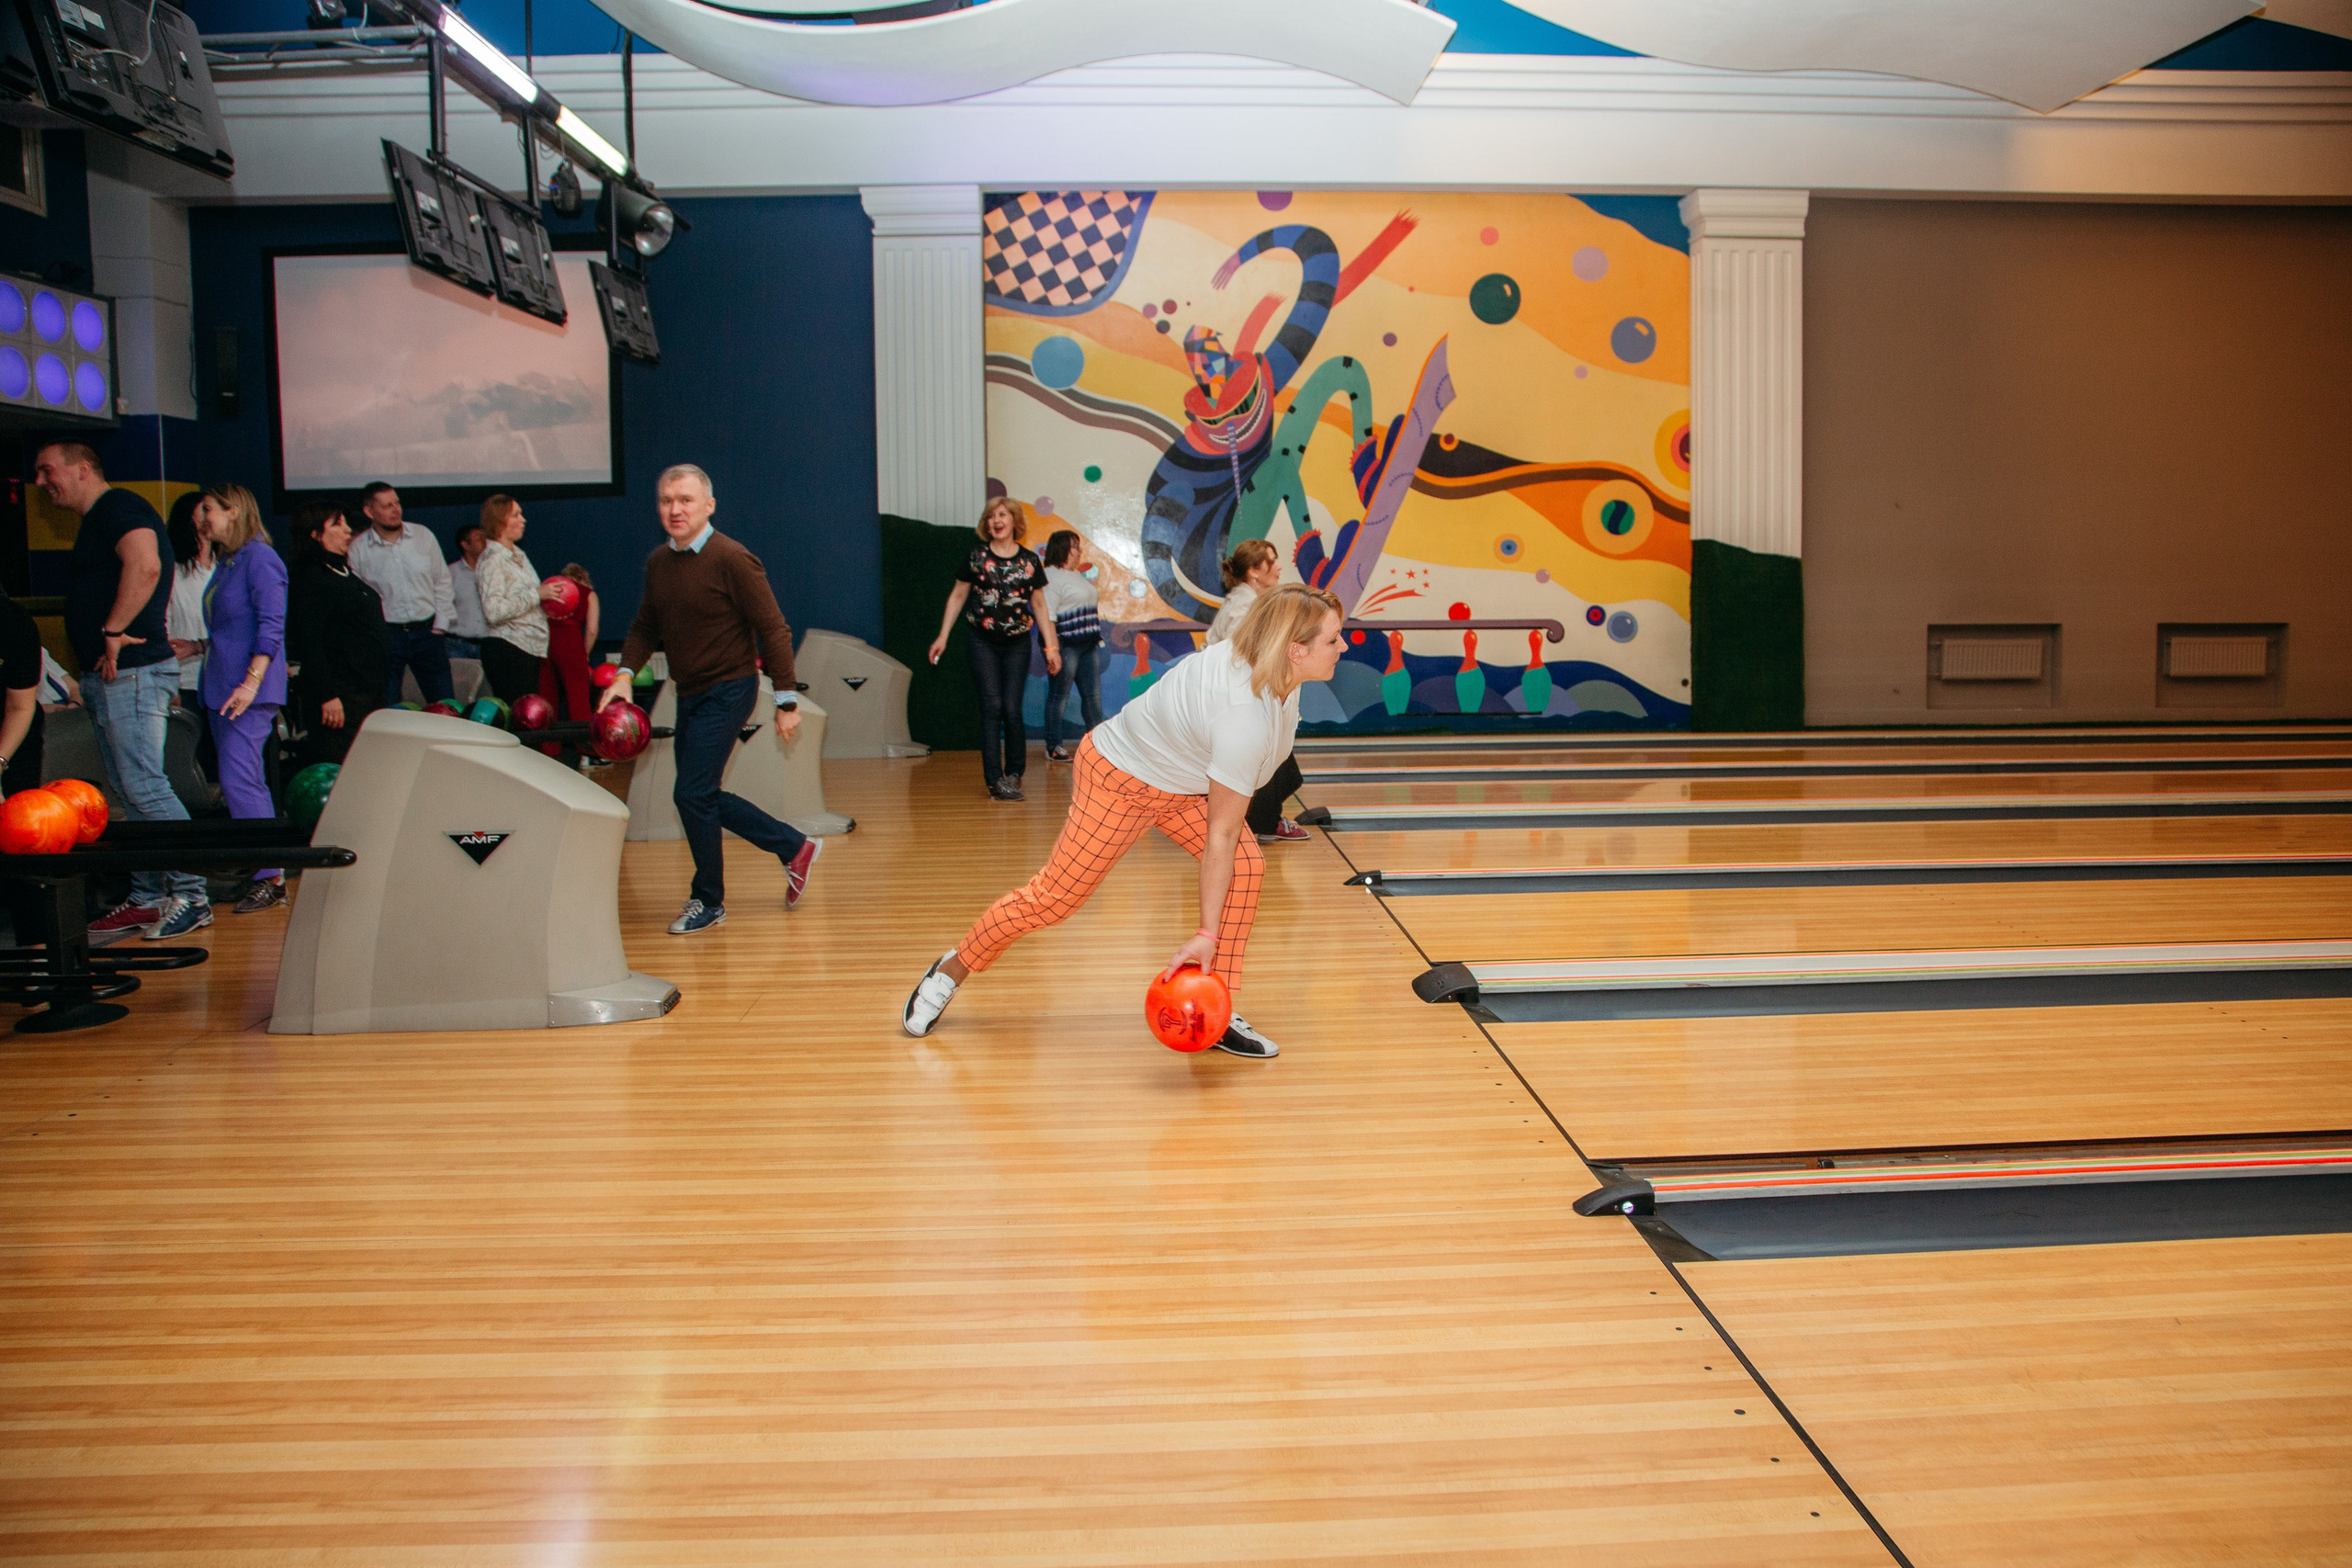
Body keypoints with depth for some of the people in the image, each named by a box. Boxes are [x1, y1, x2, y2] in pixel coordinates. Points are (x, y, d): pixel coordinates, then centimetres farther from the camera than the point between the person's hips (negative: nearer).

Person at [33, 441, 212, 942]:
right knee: (129, 793, 11)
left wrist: (112, 631, -24)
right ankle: (148, 898, 15)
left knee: (144, 787, -12)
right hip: (109, 677, 11)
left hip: (131, 673, -11)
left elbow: (145, 566, -28)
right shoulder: (96, 522, 23)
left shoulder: (118, 508, -10)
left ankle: (192, 896, -8)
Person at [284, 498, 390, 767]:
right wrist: (327, 696, -22)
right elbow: (308, 642, -18)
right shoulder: (310, 579, -12)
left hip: (368, 690, 10)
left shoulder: (343, 573, 19)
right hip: (340, 695, -10)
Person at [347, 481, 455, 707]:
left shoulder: (423, 536, 4)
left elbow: (442, 581, 10)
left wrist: (440, 625, 3)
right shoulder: (357, 549, -3)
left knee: (446, 706, 4)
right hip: (386, 635, -2)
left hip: (426, 631, 2)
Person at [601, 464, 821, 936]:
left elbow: (773, 630, -14)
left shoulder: (732, 560, -16)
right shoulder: (657, 562, 5)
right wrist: (625, 673, -3)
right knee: (702, 797, 12)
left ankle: (708, 901, 11)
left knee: (692, 794, -8)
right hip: (689, 694, 8)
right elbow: (646, 626, 14)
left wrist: (787, 700, -15)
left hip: (728, 692, -8)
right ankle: (794, 847, 27)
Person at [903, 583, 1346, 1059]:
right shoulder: (1245, 719, -39)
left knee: (1247, 866, -9)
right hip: (1121, 781, -8)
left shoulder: (1257, 660, -15)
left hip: (1178, 779, 8)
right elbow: (1220, 835, -33)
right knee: (1053, 896, 1)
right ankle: (952, 971, 25)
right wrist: (1206, 933, -27)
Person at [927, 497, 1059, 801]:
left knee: (1012, 709, -2)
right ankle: (995, 779, -6)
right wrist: (943, 636, 3)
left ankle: (1014, 773, 14)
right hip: (982, 641, -1)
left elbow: (1039, 605, 9)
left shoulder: (1029, 561, 4)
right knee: (992, 707, -7)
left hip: (1017, 642, 1)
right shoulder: (976, 558, 0)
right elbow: (957, 596, 8)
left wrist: (1051, 646, 5)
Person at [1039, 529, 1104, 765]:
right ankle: (1053, 748, 4)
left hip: (1087, 644, 9)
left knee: (1093, 694, 10)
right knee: (1059, 696, -2)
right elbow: (1046, 615, -17)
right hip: (1065, 645, -9)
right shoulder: (1050, 576, -10)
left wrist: (1096, 637, 21)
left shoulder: (1077, 575, 19)